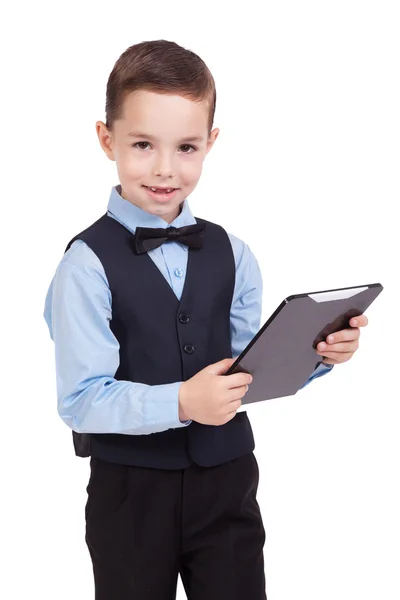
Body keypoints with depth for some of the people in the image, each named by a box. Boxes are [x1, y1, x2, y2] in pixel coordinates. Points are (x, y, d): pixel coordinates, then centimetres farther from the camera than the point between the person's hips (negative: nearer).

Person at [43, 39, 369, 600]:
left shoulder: (230, 254, 1)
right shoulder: (88, 264, -14)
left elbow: (252, 370, 4)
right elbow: (81, 400, -19)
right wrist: (181, 402, -30)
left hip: (226, 482, 4)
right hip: (131, 490, -3)